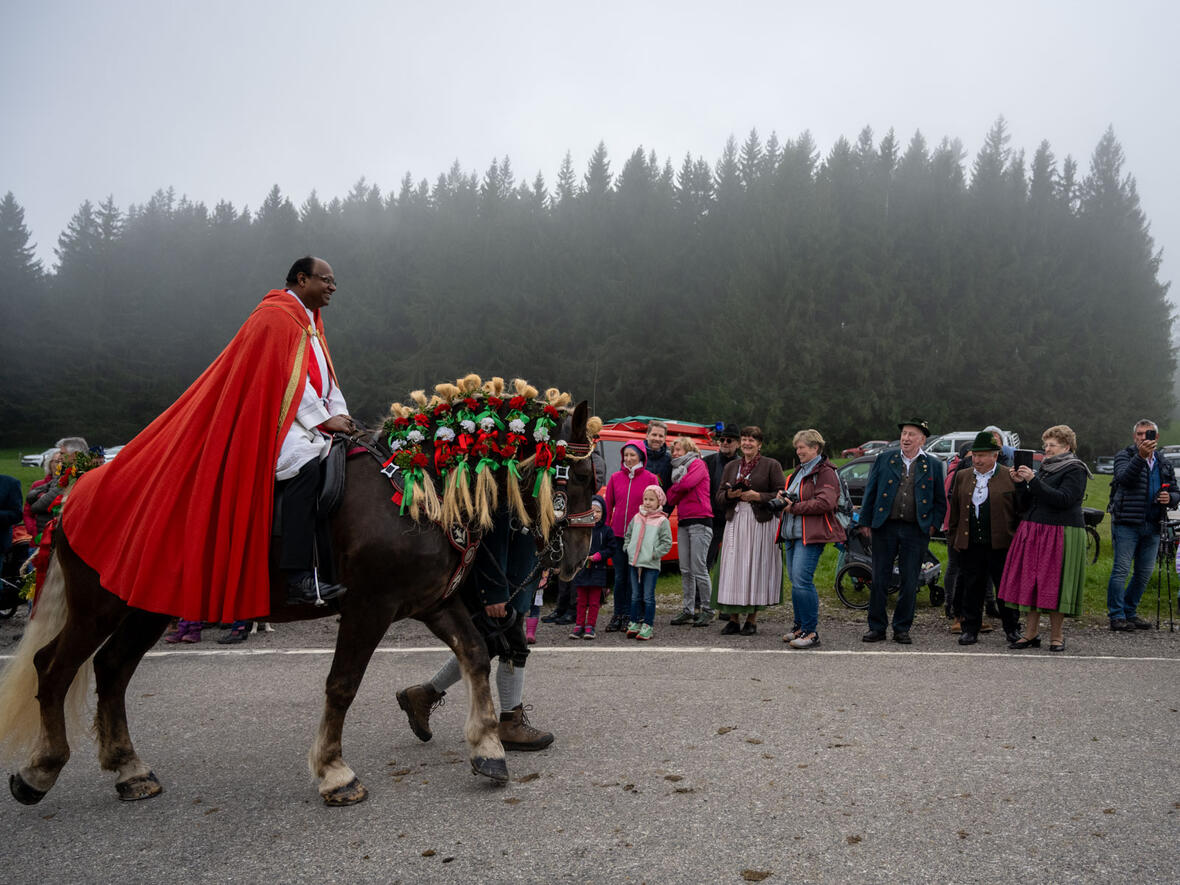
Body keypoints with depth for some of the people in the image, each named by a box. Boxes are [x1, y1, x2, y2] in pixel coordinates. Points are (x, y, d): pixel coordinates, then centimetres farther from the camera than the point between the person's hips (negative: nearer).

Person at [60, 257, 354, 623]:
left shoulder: (310, 321, 21)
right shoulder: (276, 316, -8)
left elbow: (325, 379, 18)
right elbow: (288, 378, -17)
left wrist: (341, 417, 3)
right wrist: (324, 419, -17)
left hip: (303, 423, 10)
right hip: (272, 422, -10)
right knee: (304, 466, -31)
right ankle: (299, 579, -31)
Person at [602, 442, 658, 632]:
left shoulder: (650, 478, 0)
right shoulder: (615, 477, 7)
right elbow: (608, 505, 12)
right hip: (618, 534, 2)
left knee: (633, 577, 4)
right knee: (619, 576, 8)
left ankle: (629, 616, 14)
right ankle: (618, 615, 17)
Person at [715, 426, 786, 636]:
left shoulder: (771, 465, 3)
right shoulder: (731, 466, 16)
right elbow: (719, 495, 14)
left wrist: (757, 496, -15)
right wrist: (730, 495, -6)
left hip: (760, 523, -4)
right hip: (735, 522, 4)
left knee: (755, 567, -3)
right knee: (733, 569, 0)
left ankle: (752, 619, 7)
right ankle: (733, 618, 7)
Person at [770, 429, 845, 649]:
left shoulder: (825, 472, -7)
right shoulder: (799, 471, 22)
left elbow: (826, 502, -19)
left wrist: (794, 507, -15)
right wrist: (783, 497, 8)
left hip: (810, 536, -9)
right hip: (792, 534, 9)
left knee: (802, 581, -14)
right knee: (796, 581, 10)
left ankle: (811, 632, -9)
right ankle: (799, 626, 18)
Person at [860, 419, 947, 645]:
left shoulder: (933, 465, 5)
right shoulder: (884, 458, 5)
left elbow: (940, 500, 11)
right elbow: (870, 491, 5)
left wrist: (933, 524, 1)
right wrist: (865, 522, 2)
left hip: (916, 531, 0)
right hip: (885, 527, 0)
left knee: (909, 582, 4)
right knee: (879, 579, 4)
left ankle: (902, 628, 17)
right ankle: (877, 627, 14)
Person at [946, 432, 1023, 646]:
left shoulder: (1010, 477, 1)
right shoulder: (962, 477, 11)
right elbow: (954, 510, 14)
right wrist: (953, 539, 11)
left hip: (1001, 544, -2)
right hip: (970, 544, 3)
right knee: (971, 588, 7)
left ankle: (1012, 629, 21)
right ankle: (971, 629, 17)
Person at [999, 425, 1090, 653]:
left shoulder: (1075, 470, -3)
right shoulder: (1044, 469, 17)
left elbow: (1063, 499, -19)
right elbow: (1025, 505, 14)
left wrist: (1033, 480, -21)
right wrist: (1020, 483, -2)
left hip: (1061, 533, -6)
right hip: (1032, 532, 7)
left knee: (1055, 584, -4)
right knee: (1030, 582, 4)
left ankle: (1056, 636, 7)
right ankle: (1031, 634, 10)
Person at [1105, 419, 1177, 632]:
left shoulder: (1164, 464, 17)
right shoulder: (1125, 456, 0)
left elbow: (1175, 492, 23)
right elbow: (1124, 477, -21)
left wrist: (1169, 498, -2)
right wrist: (1140, 456, -35)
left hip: (1152, 526, 6)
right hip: (1126, 524, -6)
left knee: (1144, 572, 10)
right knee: (1121, 570, -7)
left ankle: (1130, 613, 22)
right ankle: (1116, 616, -2)